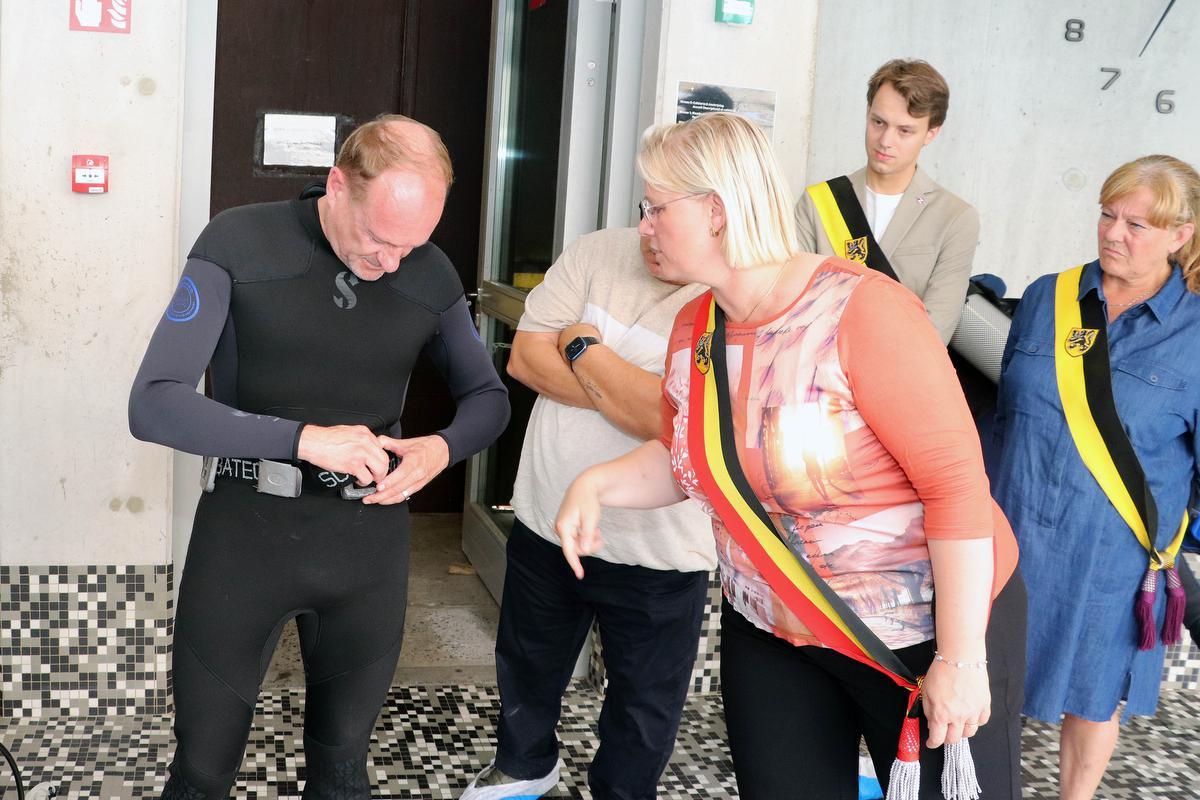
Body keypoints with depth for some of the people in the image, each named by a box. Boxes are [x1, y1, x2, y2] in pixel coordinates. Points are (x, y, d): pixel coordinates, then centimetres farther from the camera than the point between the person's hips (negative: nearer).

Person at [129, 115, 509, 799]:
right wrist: (301, 439, -28)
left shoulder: (433, 276, -1)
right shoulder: (239, 246, -11)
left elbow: (488, 397, 12)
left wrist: (444, 447, -11)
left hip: (370, 533, 3)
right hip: (245, 528, -2)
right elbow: (154, 404, -17)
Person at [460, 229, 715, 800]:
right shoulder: (596, 254, -6)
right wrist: (630, 396, -21)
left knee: (643, 701, 16)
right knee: (526, 664, 27)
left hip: (656, 553, -4)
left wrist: (583, 346, -17)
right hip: (546, 522, 5)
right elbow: (525, 357, -10)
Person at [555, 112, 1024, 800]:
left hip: (927, 629, -5)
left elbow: (957, 482, -23)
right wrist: (596, 485, -7)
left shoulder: (861, 309, -23)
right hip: (772, 636, 6)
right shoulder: (693, 329, -2)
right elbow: (680, 458, 13)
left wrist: (960, 658, -22)